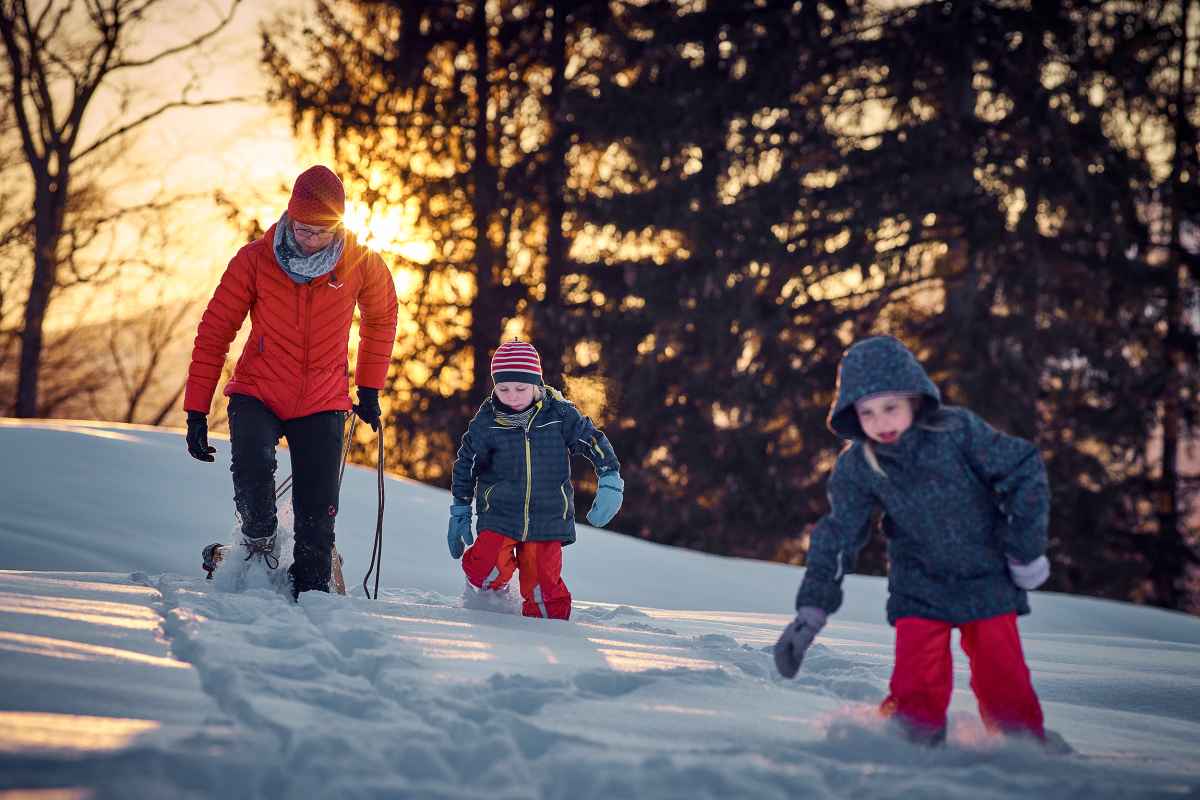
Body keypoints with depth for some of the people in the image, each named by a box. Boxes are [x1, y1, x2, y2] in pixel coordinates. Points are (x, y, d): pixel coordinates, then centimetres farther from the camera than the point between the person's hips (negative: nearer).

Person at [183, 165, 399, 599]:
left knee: (318, 514, -1)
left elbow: (381, 318, 14)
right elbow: (214, 333, -4)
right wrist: (196, 411, -7)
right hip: (257, 394, -1)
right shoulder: (255, 260, -11)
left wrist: (369, 388, 13)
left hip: (323, 404, 1)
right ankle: (259, 546, -2)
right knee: (253, 465, -29)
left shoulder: (362, 265, -8)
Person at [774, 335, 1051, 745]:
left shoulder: (959, 431, -19)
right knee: (918, 685, -12)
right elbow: (837, 538, -7)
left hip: (988, 581, -1)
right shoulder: (856, 467, -12)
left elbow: (1024, 471, -10)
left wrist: (1025, 549, -8)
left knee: (1002, 676, 1)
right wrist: (812, 609, -15)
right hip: (920, 588, 1)